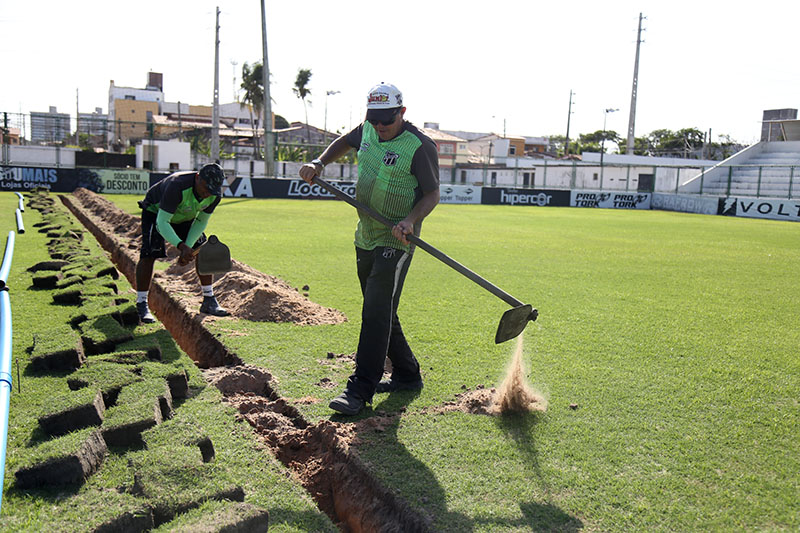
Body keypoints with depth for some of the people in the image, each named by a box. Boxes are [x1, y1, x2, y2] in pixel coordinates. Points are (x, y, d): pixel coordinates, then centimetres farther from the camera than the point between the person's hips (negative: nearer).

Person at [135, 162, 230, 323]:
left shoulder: (215, 194, -24)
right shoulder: (177, 186, -42)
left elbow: (201, 222, -10)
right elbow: (161, 223, -39)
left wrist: (188, 247, -21)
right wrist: (181, 246, -51)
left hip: (185, 217, 5)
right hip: (156, 212, -5)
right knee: (149, 254, -21)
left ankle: (209, 301, 7)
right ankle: (141, 305, -11)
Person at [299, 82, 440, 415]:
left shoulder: (420, 146, -16)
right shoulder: (368, 129, 4)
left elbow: (432, 194, -12)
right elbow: (345, 142, 25)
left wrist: (410, 221, -29)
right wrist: (319, 163, 9)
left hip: (396, 241, -8)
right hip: (366, 236, 8)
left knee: (376, 311, -15)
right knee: (379, 311, 13)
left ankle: (361, 389, -12)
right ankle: (407, 376, 28)